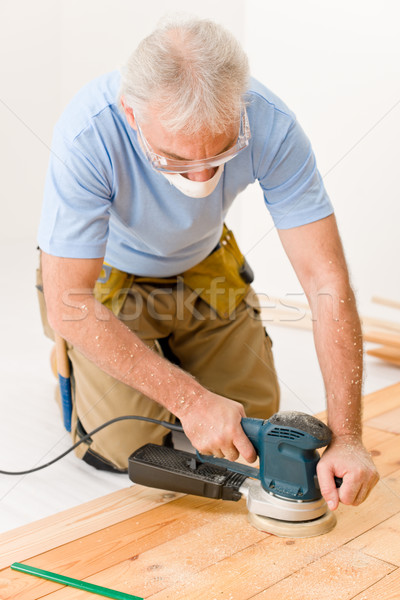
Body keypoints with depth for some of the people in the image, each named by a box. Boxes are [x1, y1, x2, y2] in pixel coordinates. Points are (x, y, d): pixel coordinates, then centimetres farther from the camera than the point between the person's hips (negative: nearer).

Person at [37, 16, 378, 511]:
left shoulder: (270, 125, -32)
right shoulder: (86, 136, -38)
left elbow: (326, 281, -29)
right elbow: (69, 305, -32)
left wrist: (346, 437, -33)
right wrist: (189, 400, -34)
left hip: (203, 266, 3)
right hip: (106, 275, -2)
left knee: (255, 416, 5)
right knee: (124, 445, -11)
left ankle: (169, 346, 31)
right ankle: (75, 360, 20)